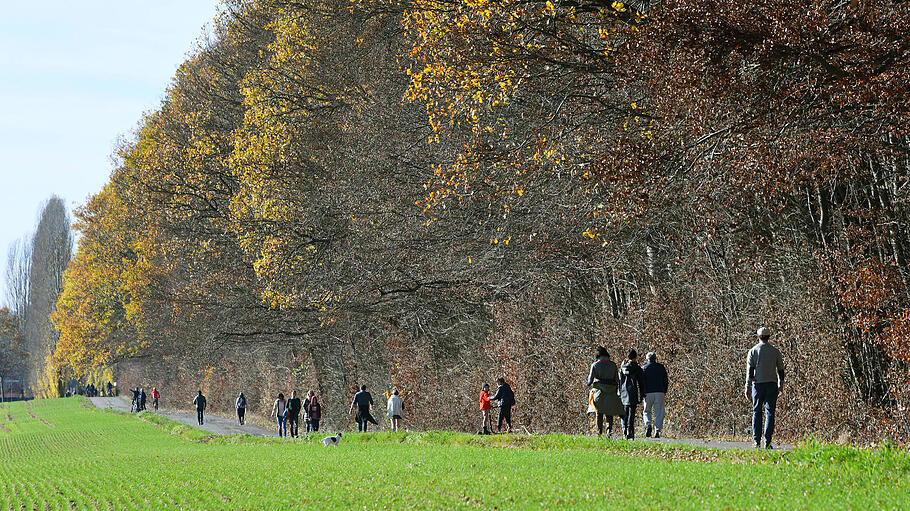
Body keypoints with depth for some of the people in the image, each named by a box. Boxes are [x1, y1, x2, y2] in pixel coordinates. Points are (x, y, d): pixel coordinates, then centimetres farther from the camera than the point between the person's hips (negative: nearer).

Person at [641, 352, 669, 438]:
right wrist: (664, 392, 17)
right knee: (659, 412, 4)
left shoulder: (643, 368, 4)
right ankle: (657, 430, -3)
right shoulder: (661, 367, 8)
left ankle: (648, 425, -13)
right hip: (660, 392, 1)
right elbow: (666, 381, 9)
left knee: (647, 411, 11)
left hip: (648, 393, -1)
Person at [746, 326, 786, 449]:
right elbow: (780, 370, 8)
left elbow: (749, 371, -3)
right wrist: (781, 386, 21)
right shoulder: (775, 351, 4)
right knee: (770, 412, -1)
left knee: (757, 412, 6)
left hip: (758, 384, 0)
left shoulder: (753, 351, 0)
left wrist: (748, 388, -2)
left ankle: (757, 441, 2)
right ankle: (767, 442, -8)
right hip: (772, 384, 0)